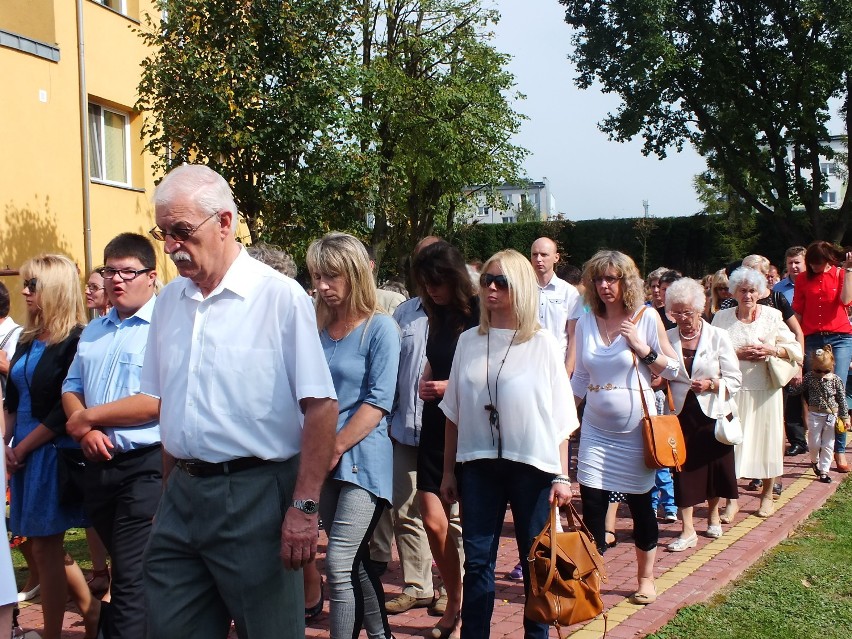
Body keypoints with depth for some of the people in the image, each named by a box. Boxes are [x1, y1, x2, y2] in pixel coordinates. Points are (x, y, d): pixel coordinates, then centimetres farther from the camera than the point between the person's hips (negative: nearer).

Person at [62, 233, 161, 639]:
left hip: (145, 466, -7)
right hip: (98, 465, 7)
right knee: (122, 569, 21)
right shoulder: (93, 332, 15)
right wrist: (85, 431, -7)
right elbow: (71, 389, 15)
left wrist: (90, 416, -12)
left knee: (132, 579, -5)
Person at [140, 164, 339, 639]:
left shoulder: (280, 297, -10)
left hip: (255, 493, -6)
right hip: (182, 494, 6)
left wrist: (304, 507, -17)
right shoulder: (169, 301, 9)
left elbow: (321, 406, -13)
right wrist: (172, 493, 12)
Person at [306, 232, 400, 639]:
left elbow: (378, 402, -13)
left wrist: (335, 448, -14)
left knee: (338, 563, -11)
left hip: (362, 459, -6)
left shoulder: (380, 328, -8)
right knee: (355, 561, 15)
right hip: (326, 462, 6)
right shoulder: (319, 327, 9)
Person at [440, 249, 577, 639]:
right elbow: (454, 412, 10)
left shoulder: (542, 344, -2)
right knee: (476, 561, 4)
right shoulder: (468, 341, 6)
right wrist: (448, 470, 9)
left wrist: (562, 476, -6)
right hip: (479, 463, 2)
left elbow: (561, 416, -2)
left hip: (532, 464, -2)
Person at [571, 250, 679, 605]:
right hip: (596, 429, 3)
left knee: (640, 503, 9)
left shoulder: (647, 318, -6)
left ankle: (645, 578, 27)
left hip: (636, 428, -2)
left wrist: (643, 349, -17)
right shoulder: (586, 323, 4)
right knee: (591, 503, -2)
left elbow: (673, 369, -3)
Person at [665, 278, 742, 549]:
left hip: (712, 414, -1)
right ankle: (688, 530, 5)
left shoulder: (718, 337, -4)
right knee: (683, 468, -1)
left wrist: (711, 384, -20)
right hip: (681, 413, 1)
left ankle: (713, 514, 36)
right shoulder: (667, 338, 1)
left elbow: (735, 379, -4)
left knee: (714, 465, 10)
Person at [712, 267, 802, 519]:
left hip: (765, 390, 0)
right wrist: (737, 353, -15)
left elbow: (795, 348, 4)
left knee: (765, 439, 5)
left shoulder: (772, 316, 2)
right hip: (732, 390, 0)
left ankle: (767, 495, 22)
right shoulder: (722, 317, 2)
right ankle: (732, 498, 9)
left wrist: (771, 350, -13)